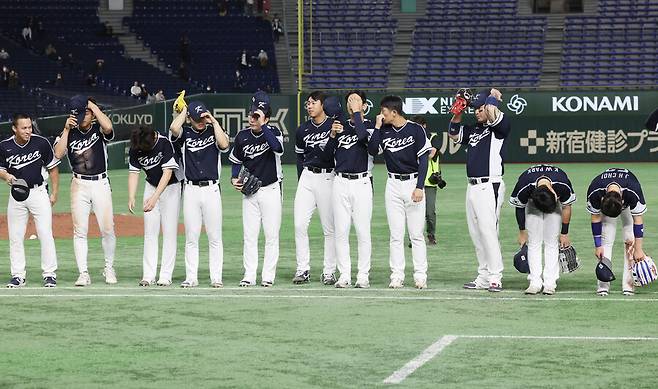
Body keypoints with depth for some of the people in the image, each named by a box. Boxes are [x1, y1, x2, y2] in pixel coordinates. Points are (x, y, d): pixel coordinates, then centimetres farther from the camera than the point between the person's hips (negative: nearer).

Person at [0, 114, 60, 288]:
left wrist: (54, 193, 0)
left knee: (45, 233, -7)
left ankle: (49, 274, 0)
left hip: (38, 193, -2)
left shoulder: (41, 143, -7)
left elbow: (52, 168, 3)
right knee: (15, 236, 4)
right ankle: (18, 275, 12)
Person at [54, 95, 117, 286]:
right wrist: (67, 129, -10)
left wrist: (93, 105, -12)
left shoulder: (99, 129, 2)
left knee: (107, 229, -3)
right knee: (79, 231, -2)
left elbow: (108, 126, -23)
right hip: (79, 185, 1)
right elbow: (58, 154, -8)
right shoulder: (69, 133, 6)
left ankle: (109, 269, 16)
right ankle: (83, 274, -1)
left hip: (101, 184, -1)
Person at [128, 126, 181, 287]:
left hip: (170, 187, -4)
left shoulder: (164, 143, -26)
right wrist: (131, 198, -22)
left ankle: (166, 276, -5)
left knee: (169, 231, -6)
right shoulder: (135, 149, -12)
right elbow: (134, 173, -8)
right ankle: (148, 275, 0)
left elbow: (167, 173, -28)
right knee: (150, 231, 0)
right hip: (151, 186, 4)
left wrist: (155, 197, -35)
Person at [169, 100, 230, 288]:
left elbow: (224, 144, -15)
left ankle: (216, 277, 3)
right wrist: (184, 109, -3)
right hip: (191, 190, 1)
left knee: (214, 237, 0)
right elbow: (174, 128, -17)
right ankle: (191, 277, 7)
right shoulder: (185, 132, 6)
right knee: (191, 237, 3)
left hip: (211, 189, -1)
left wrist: (214, 121, -9)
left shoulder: (214, 131, 6)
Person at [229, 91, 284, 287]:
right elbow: (236, 161, 15)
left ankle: (268, 276, 5)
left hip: (271, 190, -3)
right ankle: (249, 276, 6)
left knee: (271, 235, 0)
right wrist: (234, 178, -2)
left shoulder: (273, 132, -7)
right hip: (249, 191, 3)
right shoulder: (242, 136, 3)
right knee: (249, 236, 2)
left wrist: (263, 126, -29)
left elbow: (277, 147, -30)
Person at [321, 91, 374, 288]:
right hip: (340, 182, 4)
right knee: (341, 231, 2)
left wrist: (356, 113, -11)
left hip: (362, 183, -4)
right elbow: (328, 155, 10)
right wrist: (332, 135, -5)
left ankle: (363, 275, 2)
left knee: (363, 232, -3)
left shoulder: (370, 125, 3)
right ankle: (344, 275, 6)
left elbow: (363, 136, -22)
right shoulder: (340, 125, 15)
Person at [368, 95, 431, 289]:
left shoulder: (416, 130, -5)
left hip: (413, 183, -4)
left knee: (416, 234, -3)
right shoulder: (384, 131, 7)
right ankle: (397, 276, 5)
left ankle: (420, 275, 1)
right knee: (396, 235, 3)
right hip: (393, 185, 4)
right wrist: (377, 127, -7)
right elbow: (372, 150, -5)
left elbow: (423, 160, -6)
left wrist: (419, 187, -14)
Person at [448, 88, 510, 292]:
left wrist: (493, 96, -5)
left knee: (488, 231, -12)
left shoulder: (500, 126, -6)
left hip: (489, 187, -9)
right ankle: (483, 277, 16)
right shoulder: (474, 129, 18)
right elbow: (454, 134, 27)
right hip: (472, 186, 9)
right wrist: (458, 112, 13)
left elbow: (492, 112, -25)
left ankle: (495, 278, -10)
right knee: (476, 234, 10)